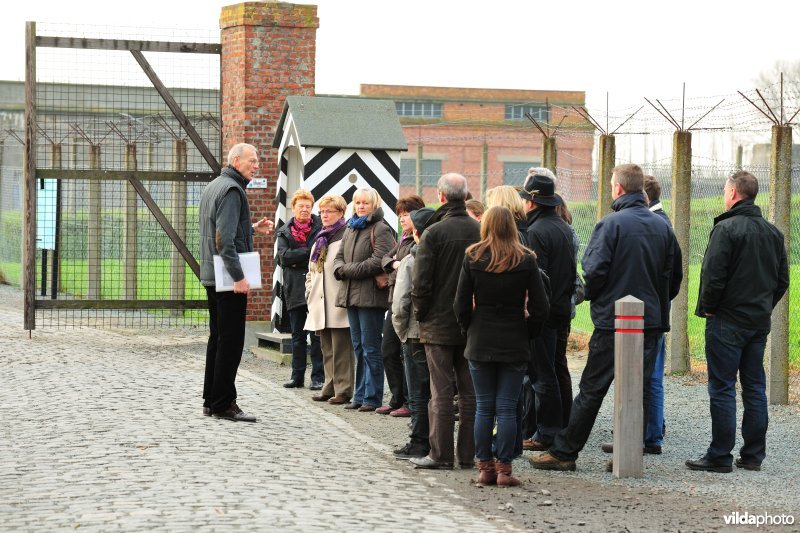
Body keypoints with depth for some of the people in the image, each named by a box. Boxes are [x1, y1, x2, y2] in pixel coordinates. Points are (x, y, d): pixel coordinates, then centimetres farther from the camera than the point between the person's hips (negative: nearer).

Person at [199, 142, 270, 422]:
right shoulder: (232, 189, -14)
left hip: (211, 276, 10)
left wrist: (251, 228, 21)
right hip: (227, 277, -10)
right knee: (231, 341, -6)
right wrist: (238, 276, -23)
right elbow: (224, 239, -23)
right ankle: (223, 403, -4)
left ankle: (211, 401, 18)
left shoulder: (212, 187, 17)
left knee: (217, 338, 14)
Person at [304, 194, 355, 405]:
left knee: (341, 349, -6)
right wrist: (310, 292, 16)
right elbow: (312, 270, 27)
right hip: (321, 305, 8)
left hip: (339, 304, -8)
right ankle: (330, 387, 16)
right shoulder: (321, 239, 21)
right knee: (327, 349, 11)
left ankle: (343, 389, -4)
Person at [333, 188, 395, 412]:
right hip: (351, 295, 8)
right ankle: (361, 395, 18)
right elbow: (339, 257, 20)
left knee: (371, 349, -4)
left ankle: (372, 397, 0)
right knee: (358, 348, 12)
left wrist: (349, 270, -13)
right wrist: (340, 269, -4)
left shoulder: (381, 229, -8)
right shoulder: (351, 229, 18)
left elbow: (379, 261, -19)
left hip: (370, 296, -8)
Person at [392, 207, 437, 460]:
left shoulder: (410, 262, -10)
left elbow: (400, 304, -15)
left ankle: (419, 444, 6)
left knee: (419, 395, 3)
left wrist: (401, 331, -1)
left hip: (416, 334, -4)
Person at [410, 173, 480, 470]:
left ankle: (440, 454, 2)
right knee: (469, 392, 9)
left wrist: (420, 312, 1)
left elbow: (421, 280, -13)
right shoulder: (480, 232, 0)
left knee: (441, 392, 0)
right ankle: (468, 454, 12)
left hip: (439, 323, -4)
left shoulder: (434, 232, -12)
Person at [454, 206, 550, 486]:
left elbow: (461, 304, -1)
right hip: (514, 345, -1)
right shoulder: (526, 261, -4)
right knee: (507, 408, 2)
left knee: (484, 407, 7)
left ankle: (485, 467, 9)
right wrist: (526, 333, 8)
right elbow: (540, 307, -5)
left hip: (480, 344, 1)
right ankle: (504, 469, 1)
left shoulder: (473, 258, -2)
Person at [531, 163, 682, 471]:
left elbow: (594, 272, -14)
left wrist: (591, 295, 6)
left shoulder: (611, 224, -11)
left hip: (612, 320, -5)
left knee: (592, 389, 0)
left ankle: (564, 452, 5)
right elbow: (674, 276, 11)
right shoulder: (662, 227, 7)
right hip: (651, 320, 5)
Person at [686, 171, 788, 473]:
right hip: (760, 321, 7)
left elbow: (713, 276, -18)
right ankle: (753, 454, 15)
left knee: (722, 388, -3)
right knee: (755, 386, 12)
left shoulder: (726, 228, -14)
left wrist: (707, 309, -4)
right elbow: (782, 280, 15)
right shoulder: (773, 232, 10)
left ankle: (720, 456, -2)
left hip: (727, 322, -7)